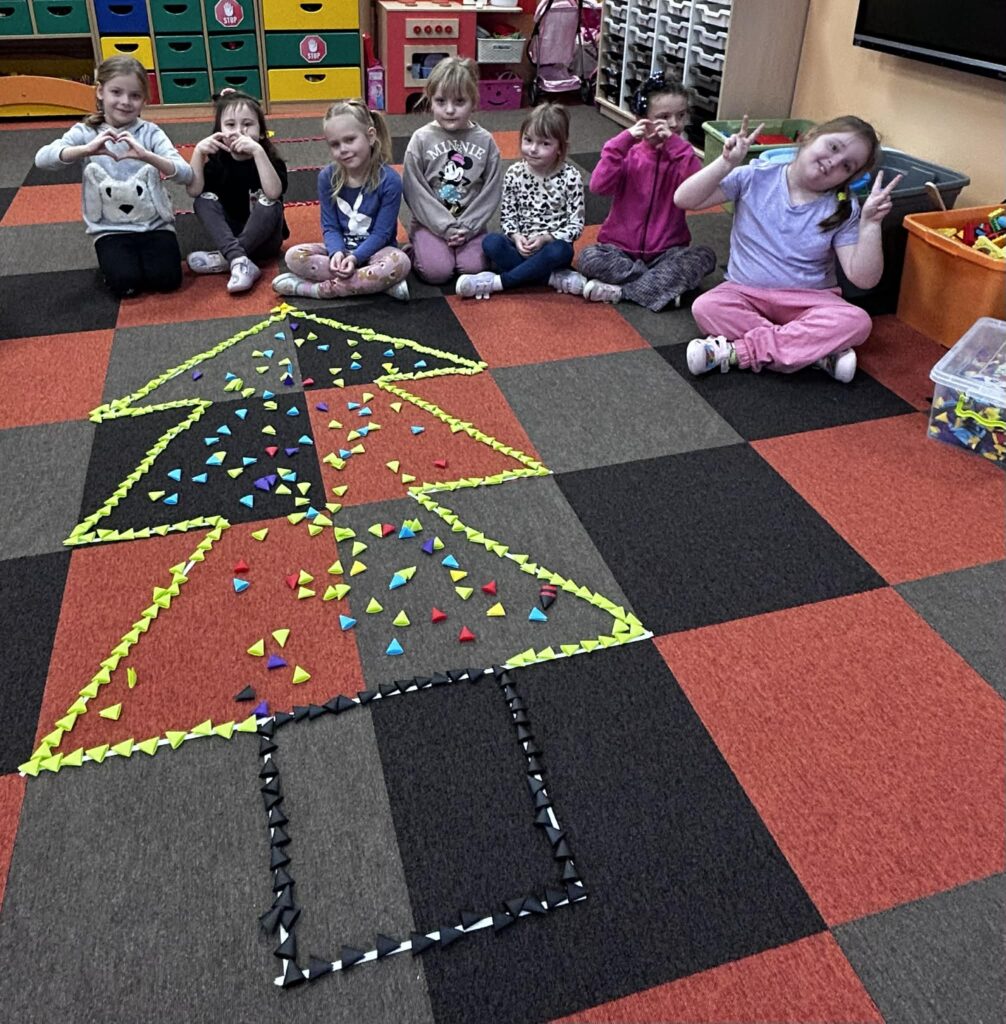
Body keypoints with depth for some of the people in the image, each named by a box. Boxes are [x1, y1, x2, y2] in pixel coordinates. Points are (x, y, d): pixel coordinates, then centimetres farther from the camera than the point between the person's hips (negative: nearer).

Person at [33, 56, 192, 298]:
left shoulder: (150, 132, -2)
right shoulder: (86, 132, 0)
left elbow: (186, 175, -15)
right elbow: (42, 159, -15)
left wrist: (146, 156, -31)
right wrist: (86, 150, -31)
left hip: (155, 225, 0)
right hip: (110, 230, 0)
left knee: (165, 279, -22)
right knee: (125, 284, -22)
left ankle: (142, 256, 11)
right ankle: (117, 260, 12)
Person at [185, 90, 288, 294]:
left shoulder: (269, 158, -11)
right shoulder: (217, 161, -2)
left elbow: (273, 193, -33)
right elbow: (194, 191, -16)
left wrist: (257, 151, -40)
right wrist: (198, 152, -26)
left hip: (264, 239, -3)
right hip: (230, 237, 3)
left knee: (269, 203, -29)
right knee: (204, 200, -18)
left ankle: (224, 259, -26)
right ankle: (239, 261, -36)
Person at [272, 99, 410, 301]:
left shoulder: (389, 180, -15)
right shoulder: (327, 177, -4)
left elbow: (381, 233, -14)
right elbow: (330, 227, -2)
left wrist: (355, 257, -29)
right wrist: (337, 252, -25)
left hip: (374, 250, -3)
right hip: (341, 249, 3)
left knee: (399, 262, -37)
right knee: (294, 256, -21)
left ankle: (320, 288, -26)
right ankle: (380, 282, -24)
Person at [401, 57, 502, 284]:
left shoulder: (484, 141, 0)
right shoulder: (421, 140, -5)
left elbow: (491, 191, -2)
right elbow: (416, 192, -8)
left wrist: (467, 227, -12)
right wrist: (446, 227, -15)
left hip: (470, 225, 2)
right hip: (431, 223, -1)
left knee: (472, 268, -21)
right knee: (437, 272, -22)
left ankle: (460, 246, 11)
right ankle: (417, 251, 10)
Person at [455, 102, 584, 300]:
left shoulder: (570, 178, -9)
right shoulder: (514, 172, -2)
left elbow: (576, 224, -8)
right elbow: (507, 214, 3)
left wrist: (545, 238, -21)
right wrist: (516, 237, -17)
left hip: (552, 244, -2)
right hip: (521, 243, 2)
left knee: (561, 251, -37)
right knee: (491, 242, -27)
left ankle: (496, 282, -31)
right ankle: (555, 278, -27)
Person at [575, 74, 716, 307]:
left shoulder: (682, 156, 4)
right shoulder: (629, 154, 3)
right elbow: (599, 186, -15)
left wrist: (676, 146, -20)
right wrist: (624, 140, -19)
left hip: (667, 251, 1)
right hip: (621, 249, -1)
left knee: (705, 256, -26)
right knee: (589, 258, -28)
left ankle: (619, 290, -26)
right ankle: (665, 284, -21)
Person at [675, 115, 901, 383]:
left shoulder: (843, 211, -2)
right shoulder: (755, 178, -5)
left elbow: (863, 278, -9)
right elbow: (684, 199, -10)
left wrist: (870, 222, -20)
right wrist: (727, 163, -21)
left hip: (810, 301, 1)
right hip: (746, 293, 0)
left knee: (857, 322, -28)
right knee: (705, 307, -32)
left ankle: (737, 350, -28)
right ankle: (819, 352, -28)